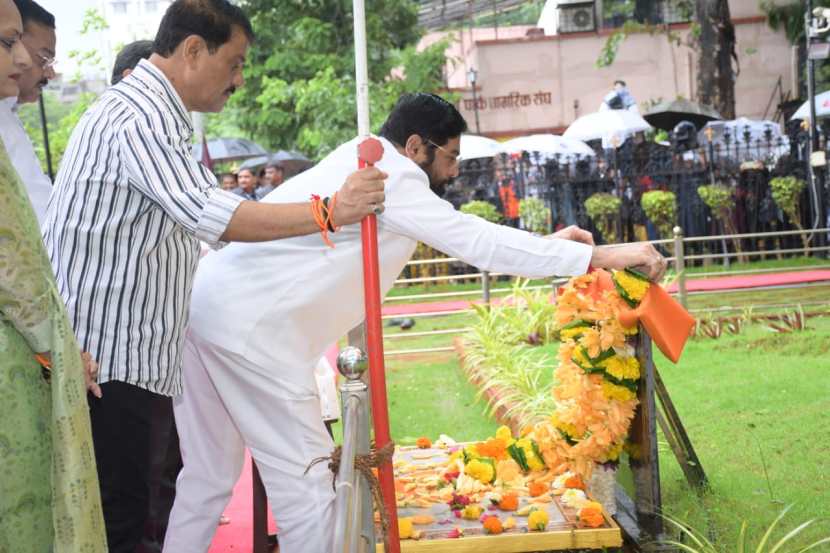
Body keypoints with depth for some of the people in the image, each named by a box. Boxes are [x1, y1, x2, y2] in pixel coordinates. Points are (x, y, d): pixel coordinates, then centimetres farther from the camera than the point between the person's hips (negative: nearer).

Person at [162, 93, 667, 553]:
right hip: (250, 326, -10)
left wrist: (547, 243, 23)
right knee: (305, 479, -3)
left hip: (206, 303, 10)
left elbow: (461, 234, 24)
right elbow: (479, 243, -14)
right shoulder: (388, 176, -10)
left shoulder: (358, 164, 19)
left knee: (209, 475, 16)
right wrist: (601, 256, -12)